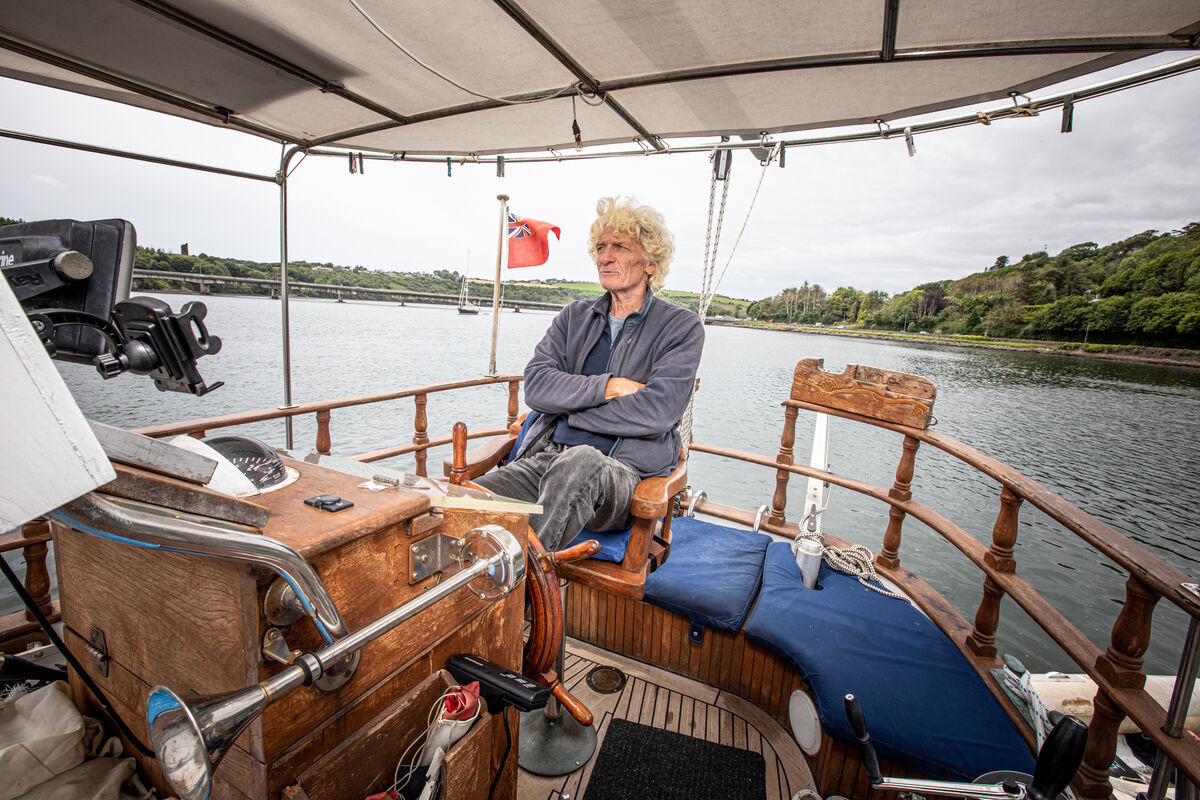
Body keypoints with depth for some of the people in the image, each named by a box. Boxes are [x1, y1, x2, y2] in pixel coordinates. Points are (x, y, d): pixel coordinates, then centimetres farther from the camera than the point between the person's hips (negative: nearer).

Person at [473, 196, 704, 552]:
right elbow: (536, 386, 3)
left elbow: (656, 413, -12)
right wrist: (608, 386, -10)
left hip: (625, 472, -3)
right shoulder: (575, 316, 18)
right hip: (548, 455, 4)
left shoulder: (682, 328, 4)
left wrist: (568, 409, -3)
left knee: (581, 461, -39)